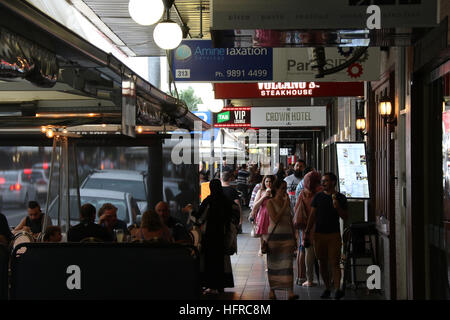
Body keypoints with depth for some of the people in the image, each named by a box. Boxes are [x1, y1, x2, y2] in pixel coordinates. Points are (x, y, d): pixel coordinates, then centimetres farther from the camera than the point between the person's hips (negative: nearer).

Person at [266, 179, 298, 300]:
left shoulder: (287, 202, 10)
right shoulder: (270, 202, -5)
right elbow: (275, 219, -17)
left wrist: (294, 238, 15)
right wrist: (285, 205, -15)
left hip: (287, 235, 3)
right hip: (275, 235, -3)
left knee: (288, 263, -6)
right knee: (273, 264, 5)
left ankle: (290, 292, -13)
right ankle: (272, 290, 18)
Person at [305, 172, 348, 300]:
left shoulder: (340, 197, 3)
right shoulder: (318, 197, 9)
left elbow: (345, 217, 2)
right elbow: (312, 215, 8)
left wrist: (337, 207, -16)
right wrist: (307, 232, 0)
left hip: (334, 234, -3)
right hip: (319, 234, 3)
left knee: (334, 262, -11)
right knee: (322, 263, 6)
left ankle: (337, 289, -17)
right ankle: (327, 288, 15)